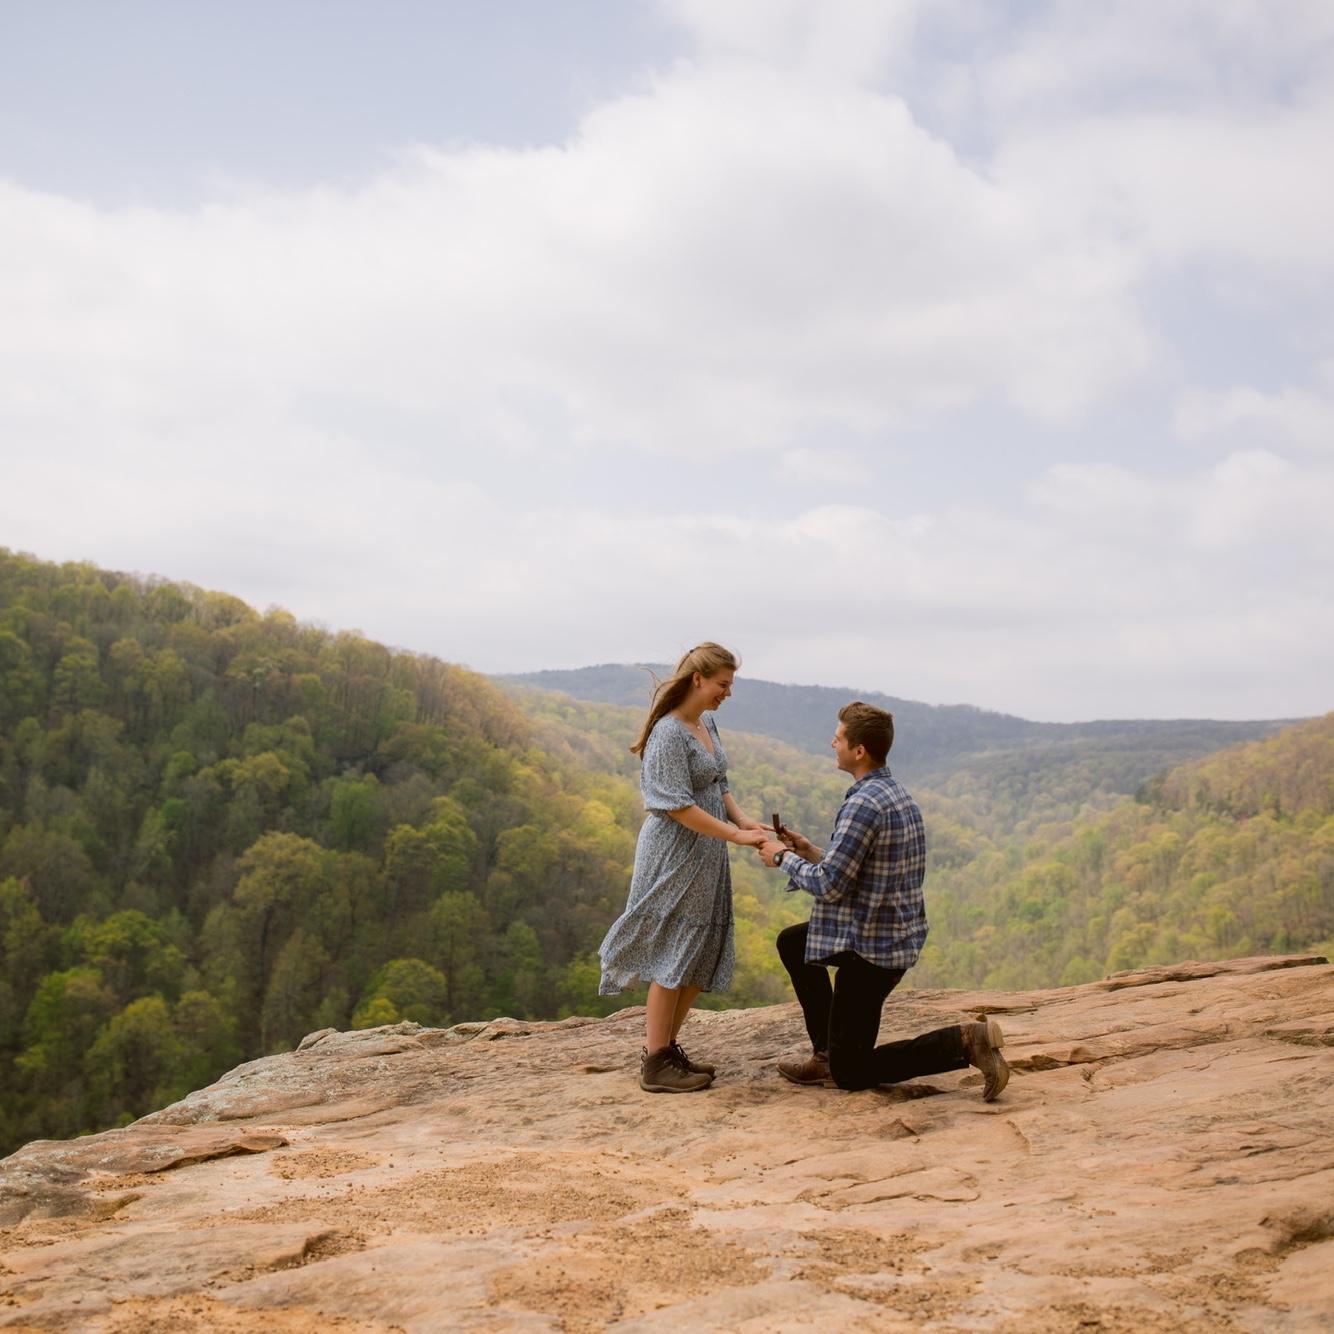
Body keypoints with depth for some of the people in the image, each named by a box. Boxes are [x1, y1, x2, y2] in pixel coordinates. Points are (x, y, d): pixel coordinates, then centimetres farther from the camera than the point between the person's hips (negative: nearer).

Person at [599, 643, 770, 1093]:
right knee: (672, 956, -2)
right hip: (674, 856, -9)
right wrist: (737, 835, -20)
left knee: (701, 957, 12)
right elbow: (680, 807, -22)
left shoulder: (707, 723, 8)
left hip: (706, 857, 9)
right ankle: (656, 1064, 7)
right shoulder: (669, 732, -19)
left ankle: (668, 1048, 24)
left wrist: (744, 820, -2)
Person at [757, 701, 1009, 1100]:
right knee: (791, 943, 27)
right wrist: (810, 852, 12)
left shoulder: (864, 804, -23)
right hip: (899, 933, 10)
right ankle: (826, 1052, 24)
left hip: (871, 947, -10)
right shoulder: (897, 794, 8)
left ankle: (965, 1041, -10)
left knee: (850, 1074, 2)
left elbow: (829, 885, -23)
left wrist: (784, 859, -6)